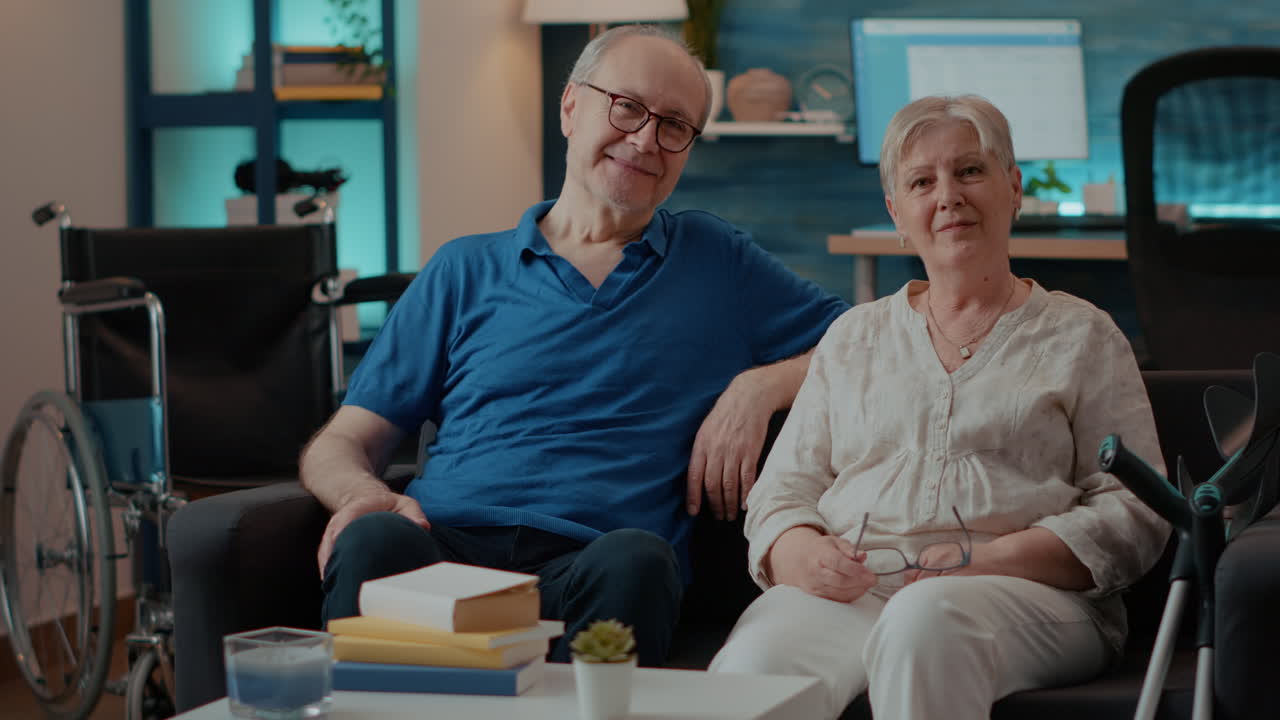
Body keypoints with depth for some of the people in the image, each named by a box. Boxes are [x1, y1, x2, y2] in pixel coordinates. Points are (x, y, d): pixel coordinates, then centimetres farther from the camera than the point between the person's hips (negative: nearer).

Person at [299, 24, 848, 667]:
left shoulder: (718, 264, 23)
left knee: (636, 561, -37)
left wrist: (760, 385, 4)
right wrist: (364, 494, -7)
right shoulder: (467, 271, 22)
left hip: (592, 560, 0)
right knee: (376, 539, -36)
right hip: (447, 541, 0)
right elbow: (339, 446, 18)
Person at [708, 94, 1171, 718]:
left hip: (1022, 591, -1)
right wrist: (801, 554, -7)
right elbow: (782, 487, 19)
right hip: (847, 590, 1)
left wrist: (994, 560, -12)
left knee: (925, 621, -39)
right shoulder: (852, 336, 24)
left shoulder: (1081, 336, 15)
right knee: (751, 666, -35)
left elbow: (1133, 513, 5)